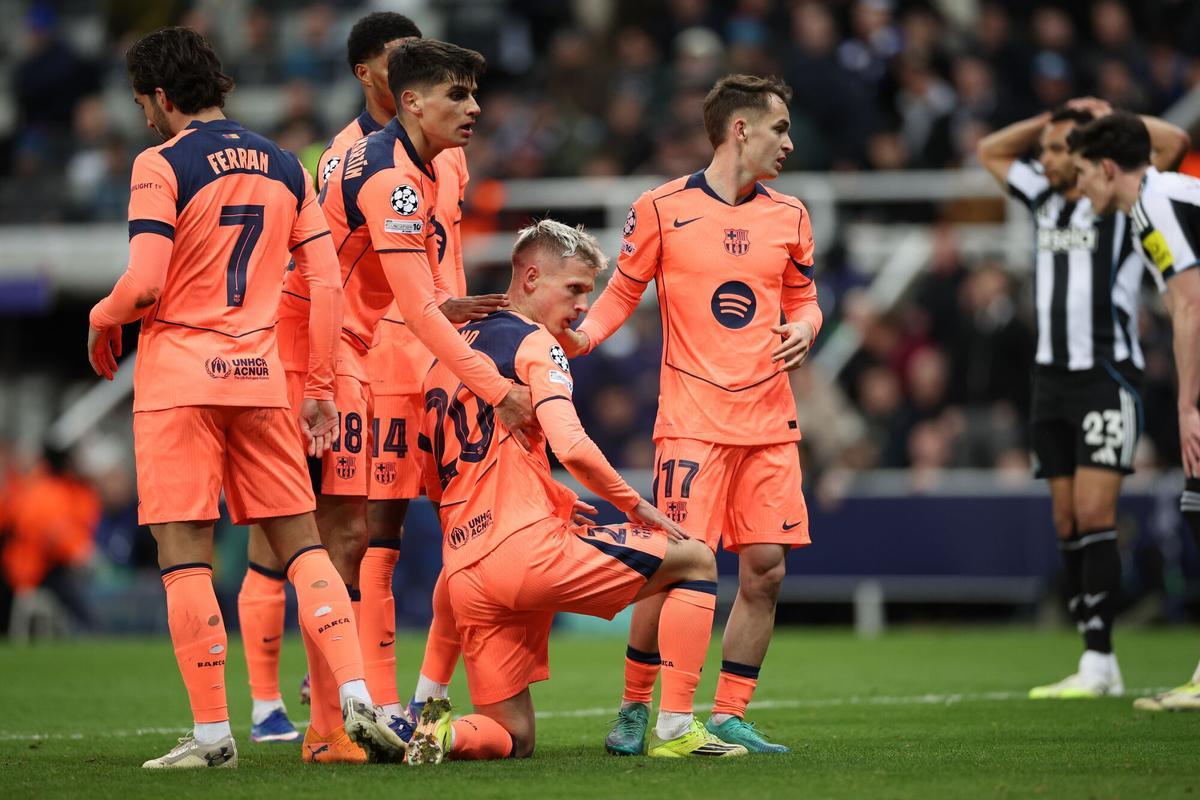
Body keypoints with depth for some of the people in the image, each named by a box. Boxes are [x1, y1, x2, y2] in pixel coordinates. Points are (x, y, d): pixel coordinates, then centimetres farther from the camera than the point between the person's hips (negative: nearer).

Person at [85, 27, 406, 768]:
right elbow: (327, 280, 8)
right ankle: (357, 698, -5)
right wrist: (321, 387, 13)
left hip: (179, 373, -5)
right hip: (261, 375, 5)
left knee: (185, 555, -1)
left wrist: (102, 320, 6)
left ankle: (213, 733, -2)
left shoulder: (163, 165, -7)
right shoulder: (284, 165, 11)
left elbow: (144, 284, -15)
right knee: (302, 543, 9)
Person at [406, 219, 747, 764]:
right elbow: (572, 447, -17)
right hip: (529, 548, -7)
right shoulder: (534, 343, -1)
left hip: (463, 576, 7)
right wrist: (634, 505, -1)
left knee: (513, 740, 16)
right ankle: (675, 728, 1)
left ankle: (444, 732, -15)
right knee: (695, 561, 10)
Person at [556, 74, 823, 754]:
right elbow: (623, 293, 5)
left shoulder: (789, 216, 11)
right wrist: (581, 336, -13)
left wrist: (803, 330, -1)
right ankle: (635, 707, 8)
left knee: (766, 569, -1)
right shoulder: (662, 210, -2)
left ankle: (731, 717, 9)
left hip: (770, 420, 5)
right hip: (693, 419, -5)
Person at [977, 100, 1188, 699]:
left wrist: (1108, 119, -3)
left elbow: (1174, 143, -16)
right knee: (1067, 524, 3)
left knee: (1094, 515, -14)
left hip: (1108, 377, -7)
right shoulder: (1046, 200, 15)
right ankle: (1101, 670, 5)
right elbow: (990, 151, 30)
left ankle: (1097, 660, -15)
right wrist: (1051, 118, 17)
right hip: (1052, 376, 7)